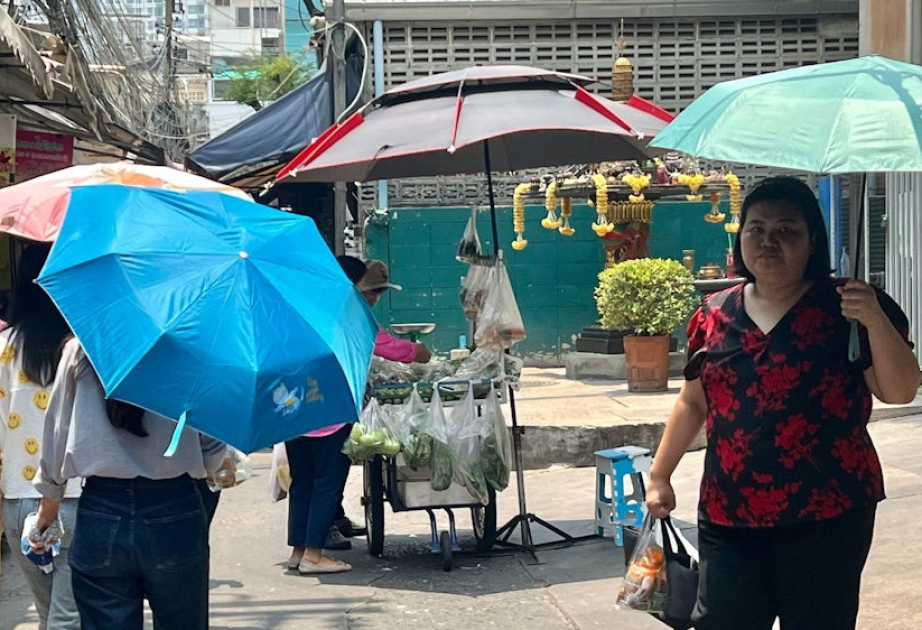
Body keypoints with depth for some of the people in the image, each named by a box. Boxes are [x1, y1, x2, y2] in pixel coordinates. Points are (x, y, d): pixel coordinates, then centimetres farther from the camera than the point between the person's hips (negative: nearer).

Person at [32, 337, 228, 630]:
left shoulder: (78, 352, 1)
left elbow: (57, 433, 6)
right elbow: (213, 451, -3)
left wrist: (49, 500, 20)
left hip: (100, 514, 2)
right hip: (174, 513, -1)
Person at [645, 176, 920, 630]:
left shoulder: (845, 306, -3)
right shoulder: (714, 315, 7)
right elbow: (693, 403, 16)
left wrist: (875, 321, -23)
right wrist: (659, 476, 15)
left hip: (826, 516, -3)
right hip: (729, 518, 3)